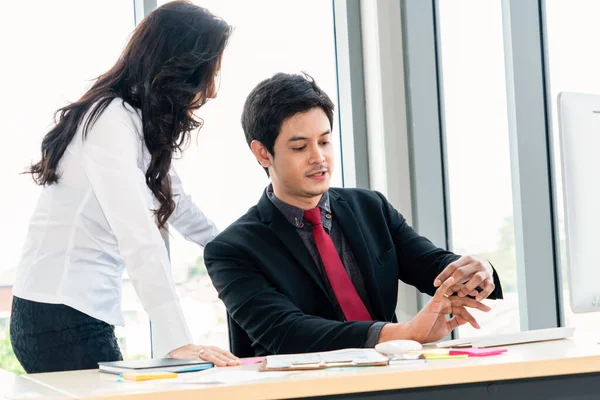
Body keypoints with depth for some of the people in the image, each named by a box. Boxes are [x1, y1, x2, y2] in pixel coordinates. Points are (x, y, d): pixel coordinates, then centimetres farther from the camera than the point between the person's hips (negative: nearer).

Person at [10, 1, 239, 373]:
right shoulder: (111, 121, -17)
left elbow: (179, 205, 26)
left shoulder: (141, 123, 12)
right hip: (61, 318, -9)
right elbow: (138, 238, -27)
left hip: (84, 316, 9)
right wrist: (178, 342, -32)